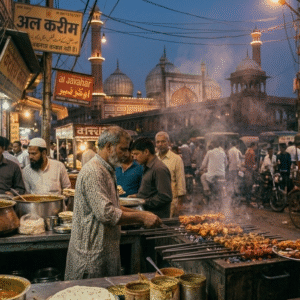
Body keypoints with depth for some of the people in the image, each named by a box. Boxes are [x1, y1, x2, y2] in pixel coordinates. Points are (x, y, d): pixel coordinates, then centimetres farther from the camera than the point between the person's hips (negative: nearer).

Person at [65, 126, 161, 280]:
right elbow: (106, 214, -27)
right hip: (92, 254, -10)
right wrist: (141, 217, -18)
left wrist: (141, 215, 9)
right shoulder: (93, 172, -20)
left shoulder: (107, 171, 15)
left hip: (105, 249, 10)